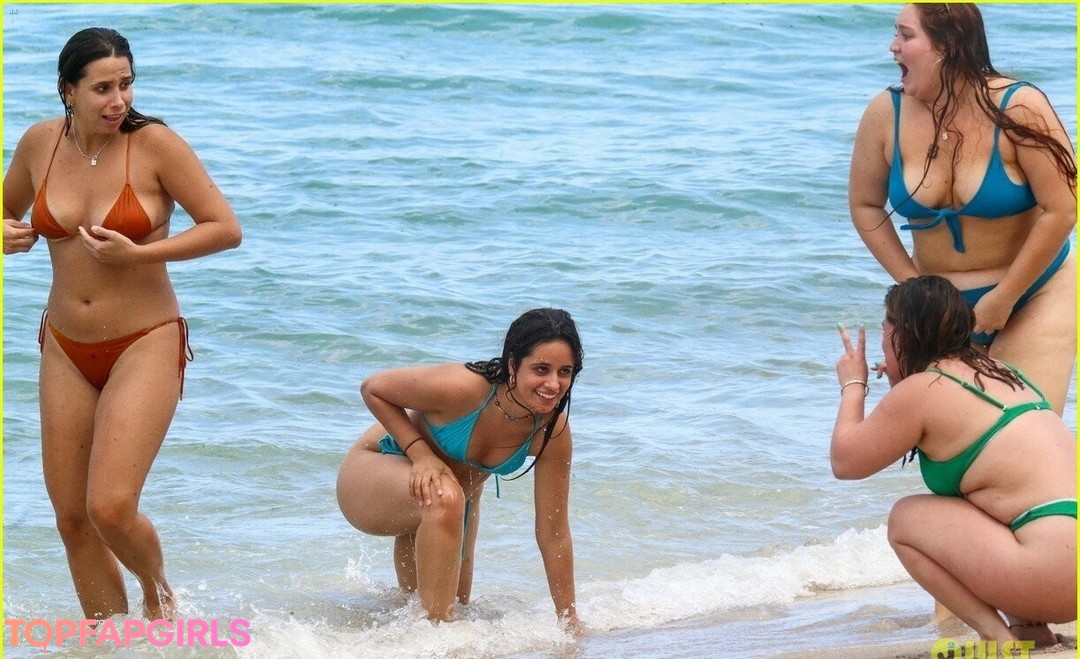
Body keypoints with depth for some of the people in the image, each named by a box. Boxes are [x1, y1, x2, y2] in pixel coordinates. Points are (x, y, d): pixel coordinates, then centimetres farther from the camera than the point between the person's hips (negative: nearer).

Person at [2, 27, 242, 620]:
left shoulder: (155, 144, -13)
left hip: (146, 345, -5)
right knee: (71, 519, 6)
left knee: (110, 509, -16)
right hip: (66, 349, 5)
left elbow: (226, 229, -11)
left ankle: (159, 594, 16)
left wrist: (136, 255, -20)